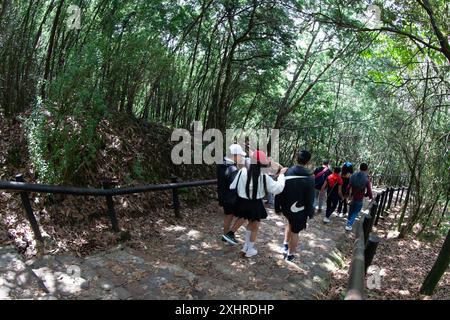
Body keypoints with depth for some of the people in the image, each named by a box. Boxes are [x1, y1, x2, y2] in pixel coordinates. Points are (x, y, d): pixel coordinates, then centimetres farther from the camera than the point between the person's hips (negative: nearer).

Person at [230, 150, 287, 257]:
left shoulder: (242, 172, -14)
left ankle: (246, 246, 38)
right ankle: (250, 250, 32)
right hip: (255, 204, -4)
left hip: (243, 203, 4)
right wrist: (281, 174, -3)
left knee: (250, 223, 30)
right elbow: (277, 188, -14)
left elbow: (233, 187, -6)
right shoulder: (264, 177, -20)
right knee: (255, 227, 20)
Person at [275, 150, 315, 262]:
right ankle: (290, 255, 27)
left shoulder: (287, 173, -8)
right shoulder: (309, 176, -16)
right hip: (300, 210, -3)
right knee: (295, 232, 13)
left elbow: (279, 192, -3)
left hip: (286, 208, 3)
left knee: (290, 222, 32)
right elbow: (310, 197, -12)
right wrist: (310, 212, 0)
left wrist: (277, 207, 7)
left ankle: (285, 244, 30)